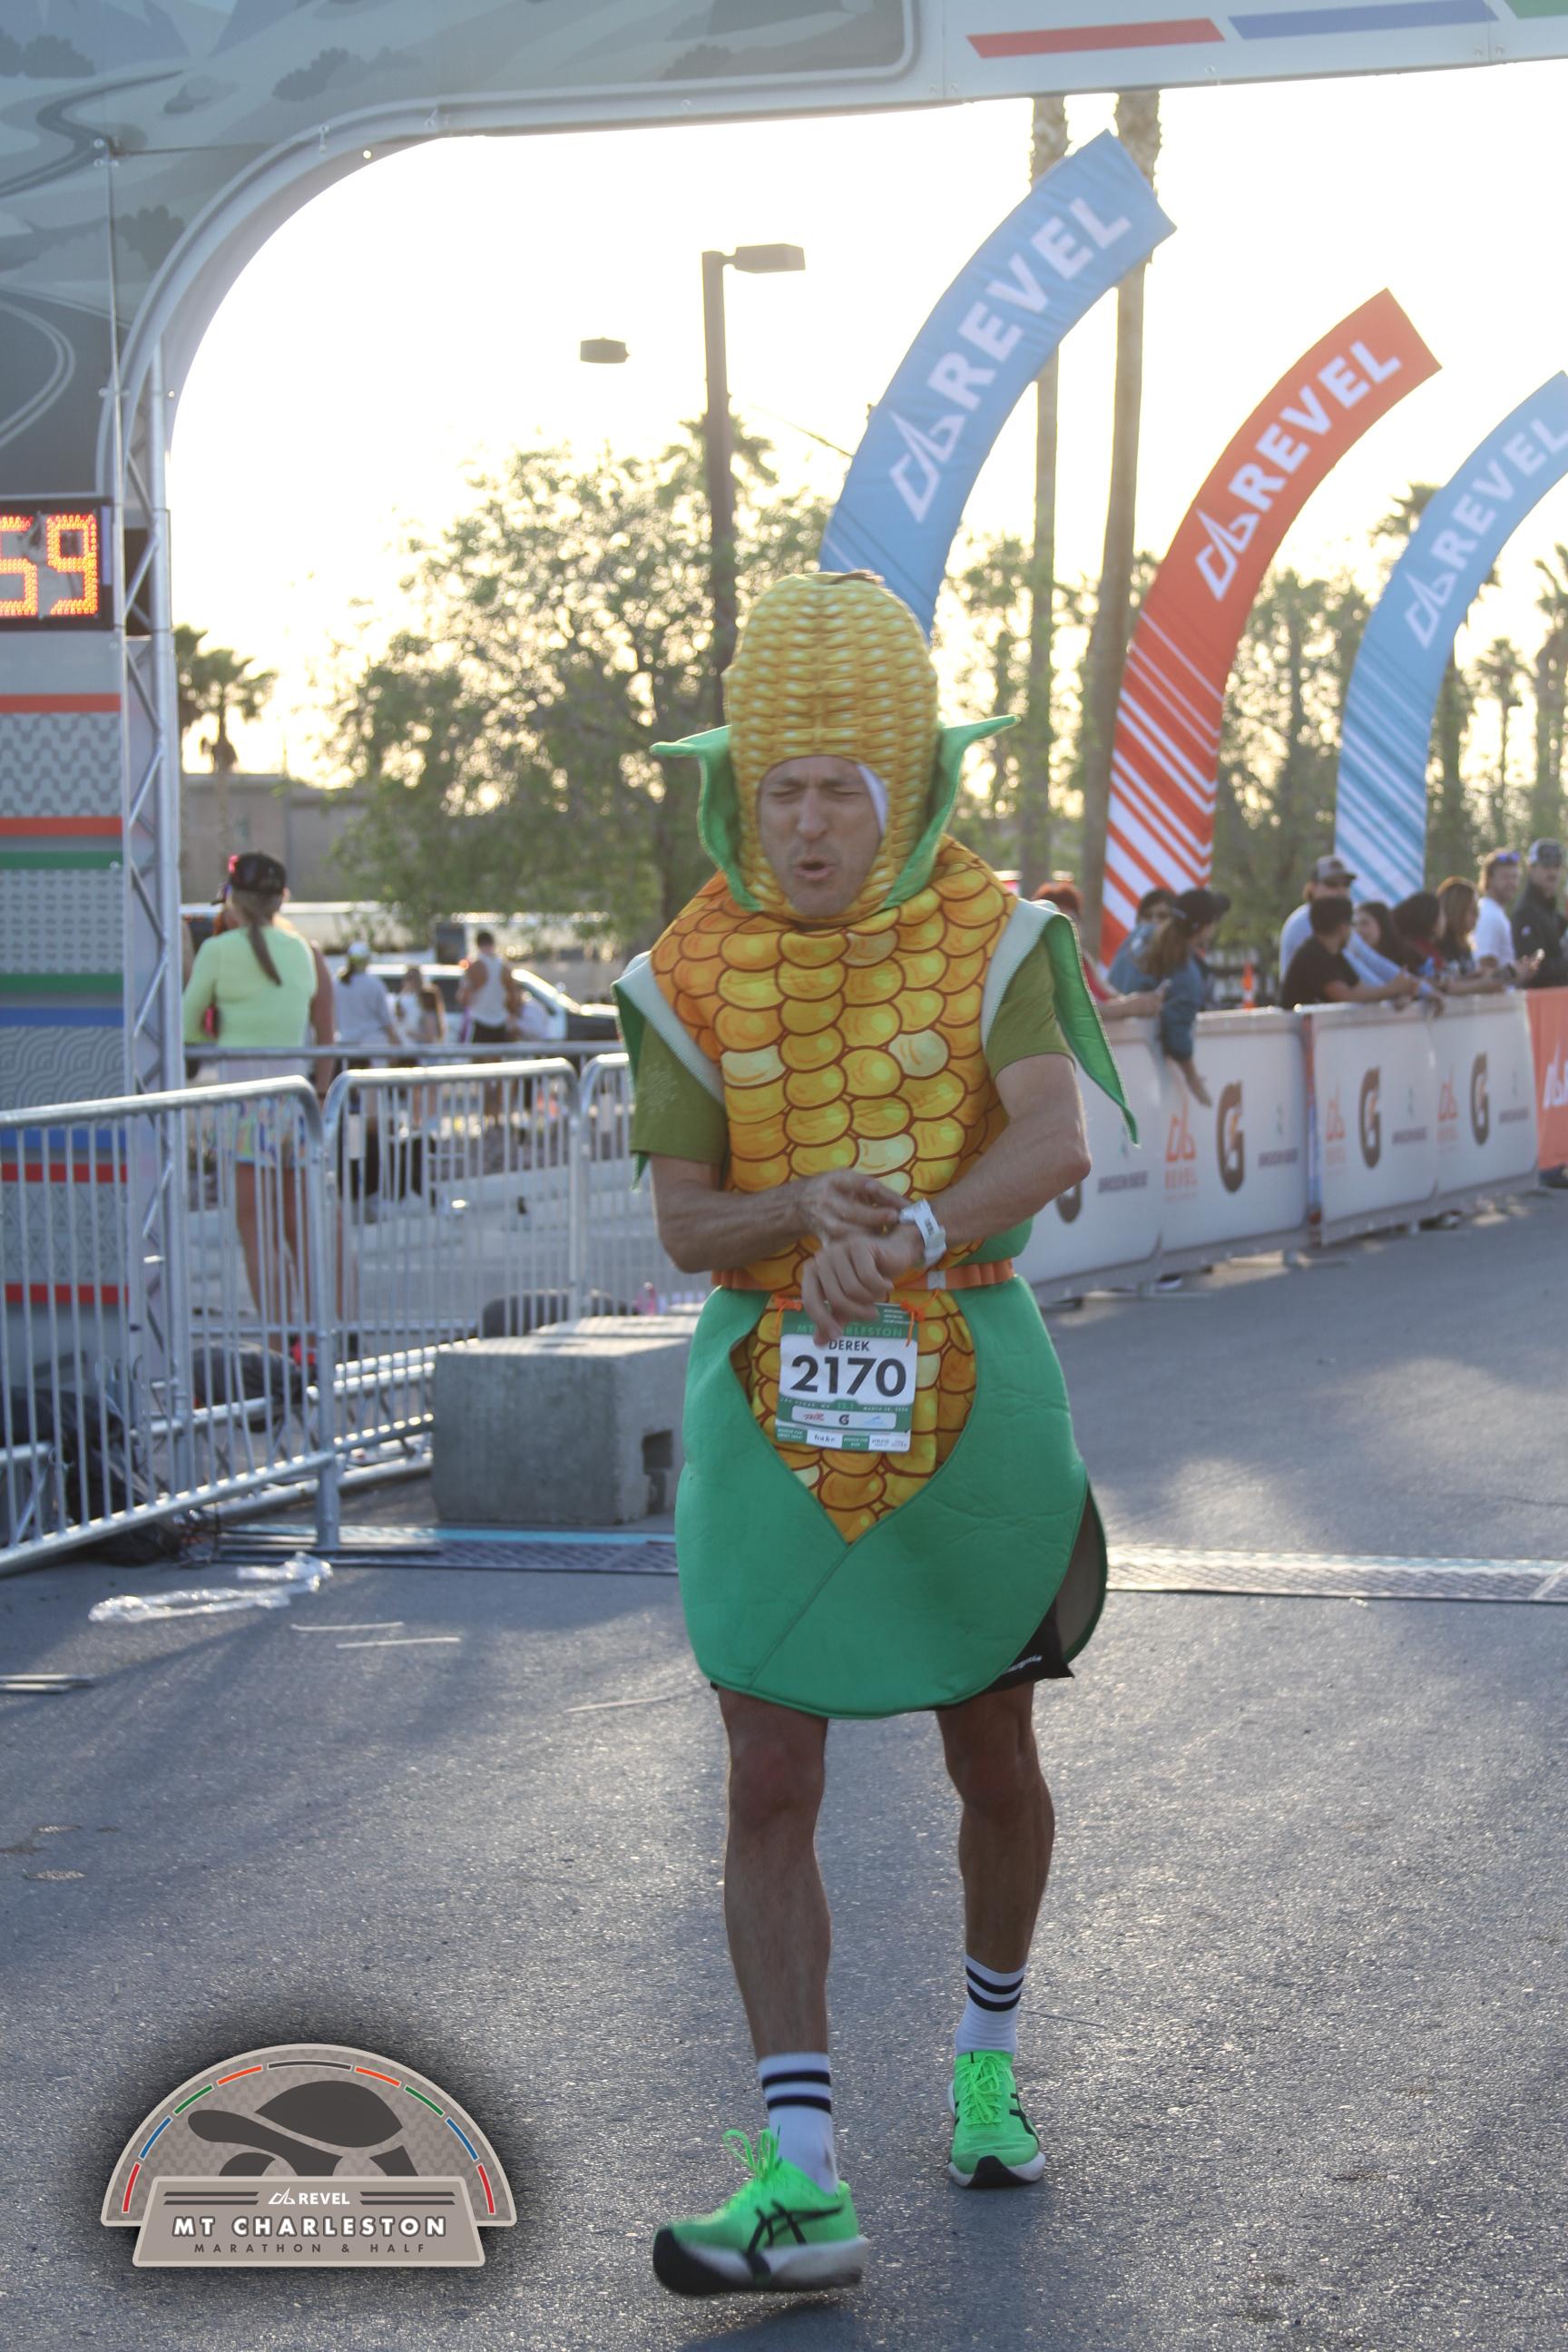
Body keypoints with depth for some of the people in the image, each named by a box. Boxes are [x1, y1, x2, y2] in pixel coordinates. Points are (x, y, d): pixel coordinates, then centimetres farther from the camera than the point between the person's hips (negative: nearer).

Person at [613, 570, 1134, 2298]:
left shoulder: (989, 938, -6)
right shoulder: (691, 978, -3)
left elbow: (1054, 1146, -21)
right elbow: (685, 1226, -6)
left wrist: (905, 1232, -39)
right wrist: (808, 1208, -28)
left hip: (966, 1393, 0)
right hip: (772, 1410, 1)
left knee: (992, 1759, 15)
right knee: (769, 1794, -5)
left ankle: (988, 2059, 41)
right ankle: (801, 2189, -4)